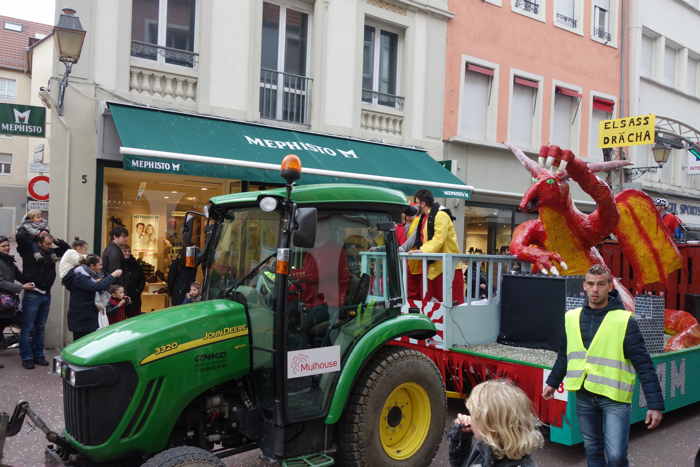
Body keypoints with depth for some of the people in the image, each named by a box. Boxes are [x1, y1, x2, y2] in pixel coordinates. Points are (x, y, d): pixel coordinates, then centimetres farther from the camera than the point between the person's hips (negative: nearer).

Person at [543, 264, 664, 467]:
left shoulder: (624, 320, -10)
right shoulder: (572, 318, 3)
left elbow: (644, 365, -10)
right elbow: (565, 355, 17)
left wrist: (655, 404, -13)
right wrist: (553, 383, 23)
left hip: (614, 398, -4)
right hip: (584, 397, 4)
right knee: (593, 451, 15)